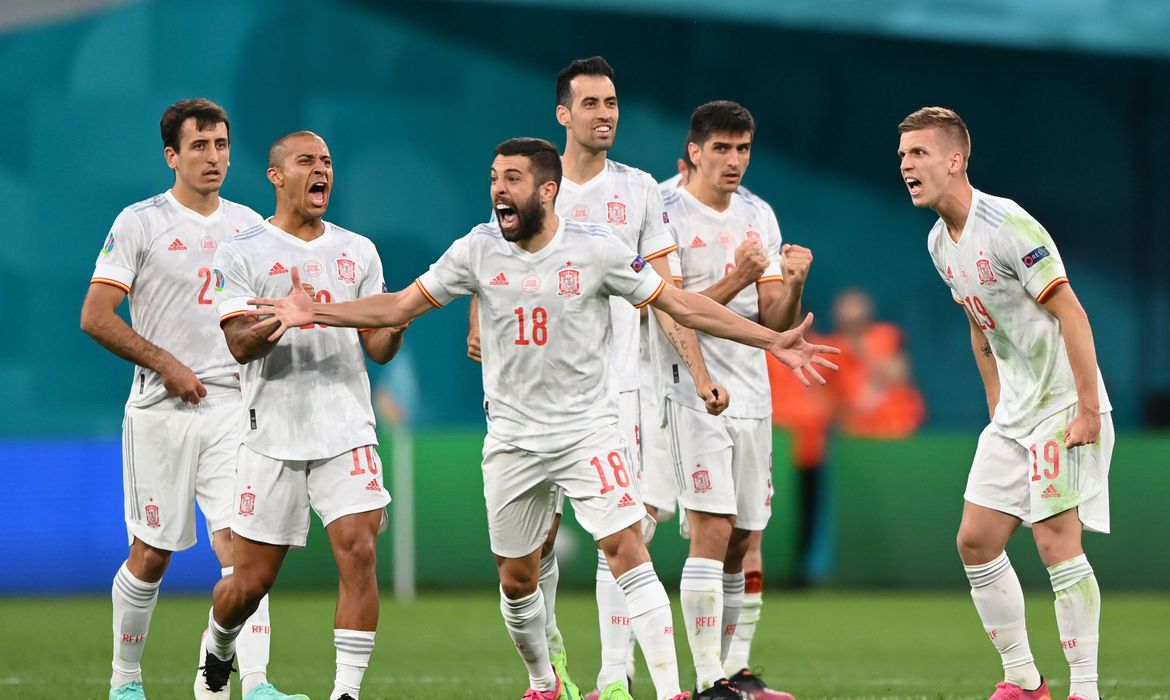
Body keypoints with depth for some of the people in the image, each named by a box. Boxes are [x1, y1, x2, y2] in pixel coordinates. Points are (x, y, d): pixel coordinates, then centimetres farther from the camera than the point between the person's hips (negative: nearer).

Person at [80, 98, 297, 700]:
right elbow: (96, 317, -8)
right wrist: (168, 365, -11)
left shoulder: (248, 224, 11)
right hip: (162, 410, -3)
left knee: (238, 543, -11)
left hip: (233, 407, 3)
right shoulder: (140, 223, -3)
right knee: (152, 553, 4)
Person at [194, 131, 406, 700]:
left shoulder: (358, 251, 11)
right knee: (252, 579, 4)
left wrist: (396, 323, -13)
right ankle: (216, 650, 35)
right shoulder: (242, 253, 0)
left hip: (347, 433, 2)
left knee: (358, 553, -15)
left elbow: (378, 348, 9)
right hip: (274, 438, -2)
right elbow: (240, 344, -10)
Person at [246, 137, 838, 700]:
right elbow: (400, 306, 4)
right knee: (516, 578, 9)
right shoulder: (479, 249, -2)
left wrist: (772, 340, -9)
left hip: (588, 430, -3)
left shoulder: (596, 248, -8)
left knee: (627, 551, -18)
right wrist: (315, 313, -6)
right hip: (512, 437, 3)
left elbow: (681, 305, -4)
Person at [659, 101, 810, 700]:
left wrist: (792, 284, -11)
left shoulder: (759, 216, 12)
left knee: (742, 540, 7)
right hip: (695, 395, -6)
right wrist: (735, 281, -23)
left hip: (752, 396, 6)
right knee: (712, 531, -14)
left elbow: (775, 322, 10)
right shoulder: (667, 216, -6)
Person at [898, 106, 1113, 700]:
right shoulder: (940, 242, 8)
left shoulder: (1007, 224, -19)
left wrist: (1088, 409, -22)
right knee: (975, 541, 5)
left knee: (1056, 540, -14)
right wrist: (996, 410, 16)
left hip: (1066, 406, -9)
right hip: (1013, 414, 9)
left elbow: (1070, 313, -19)